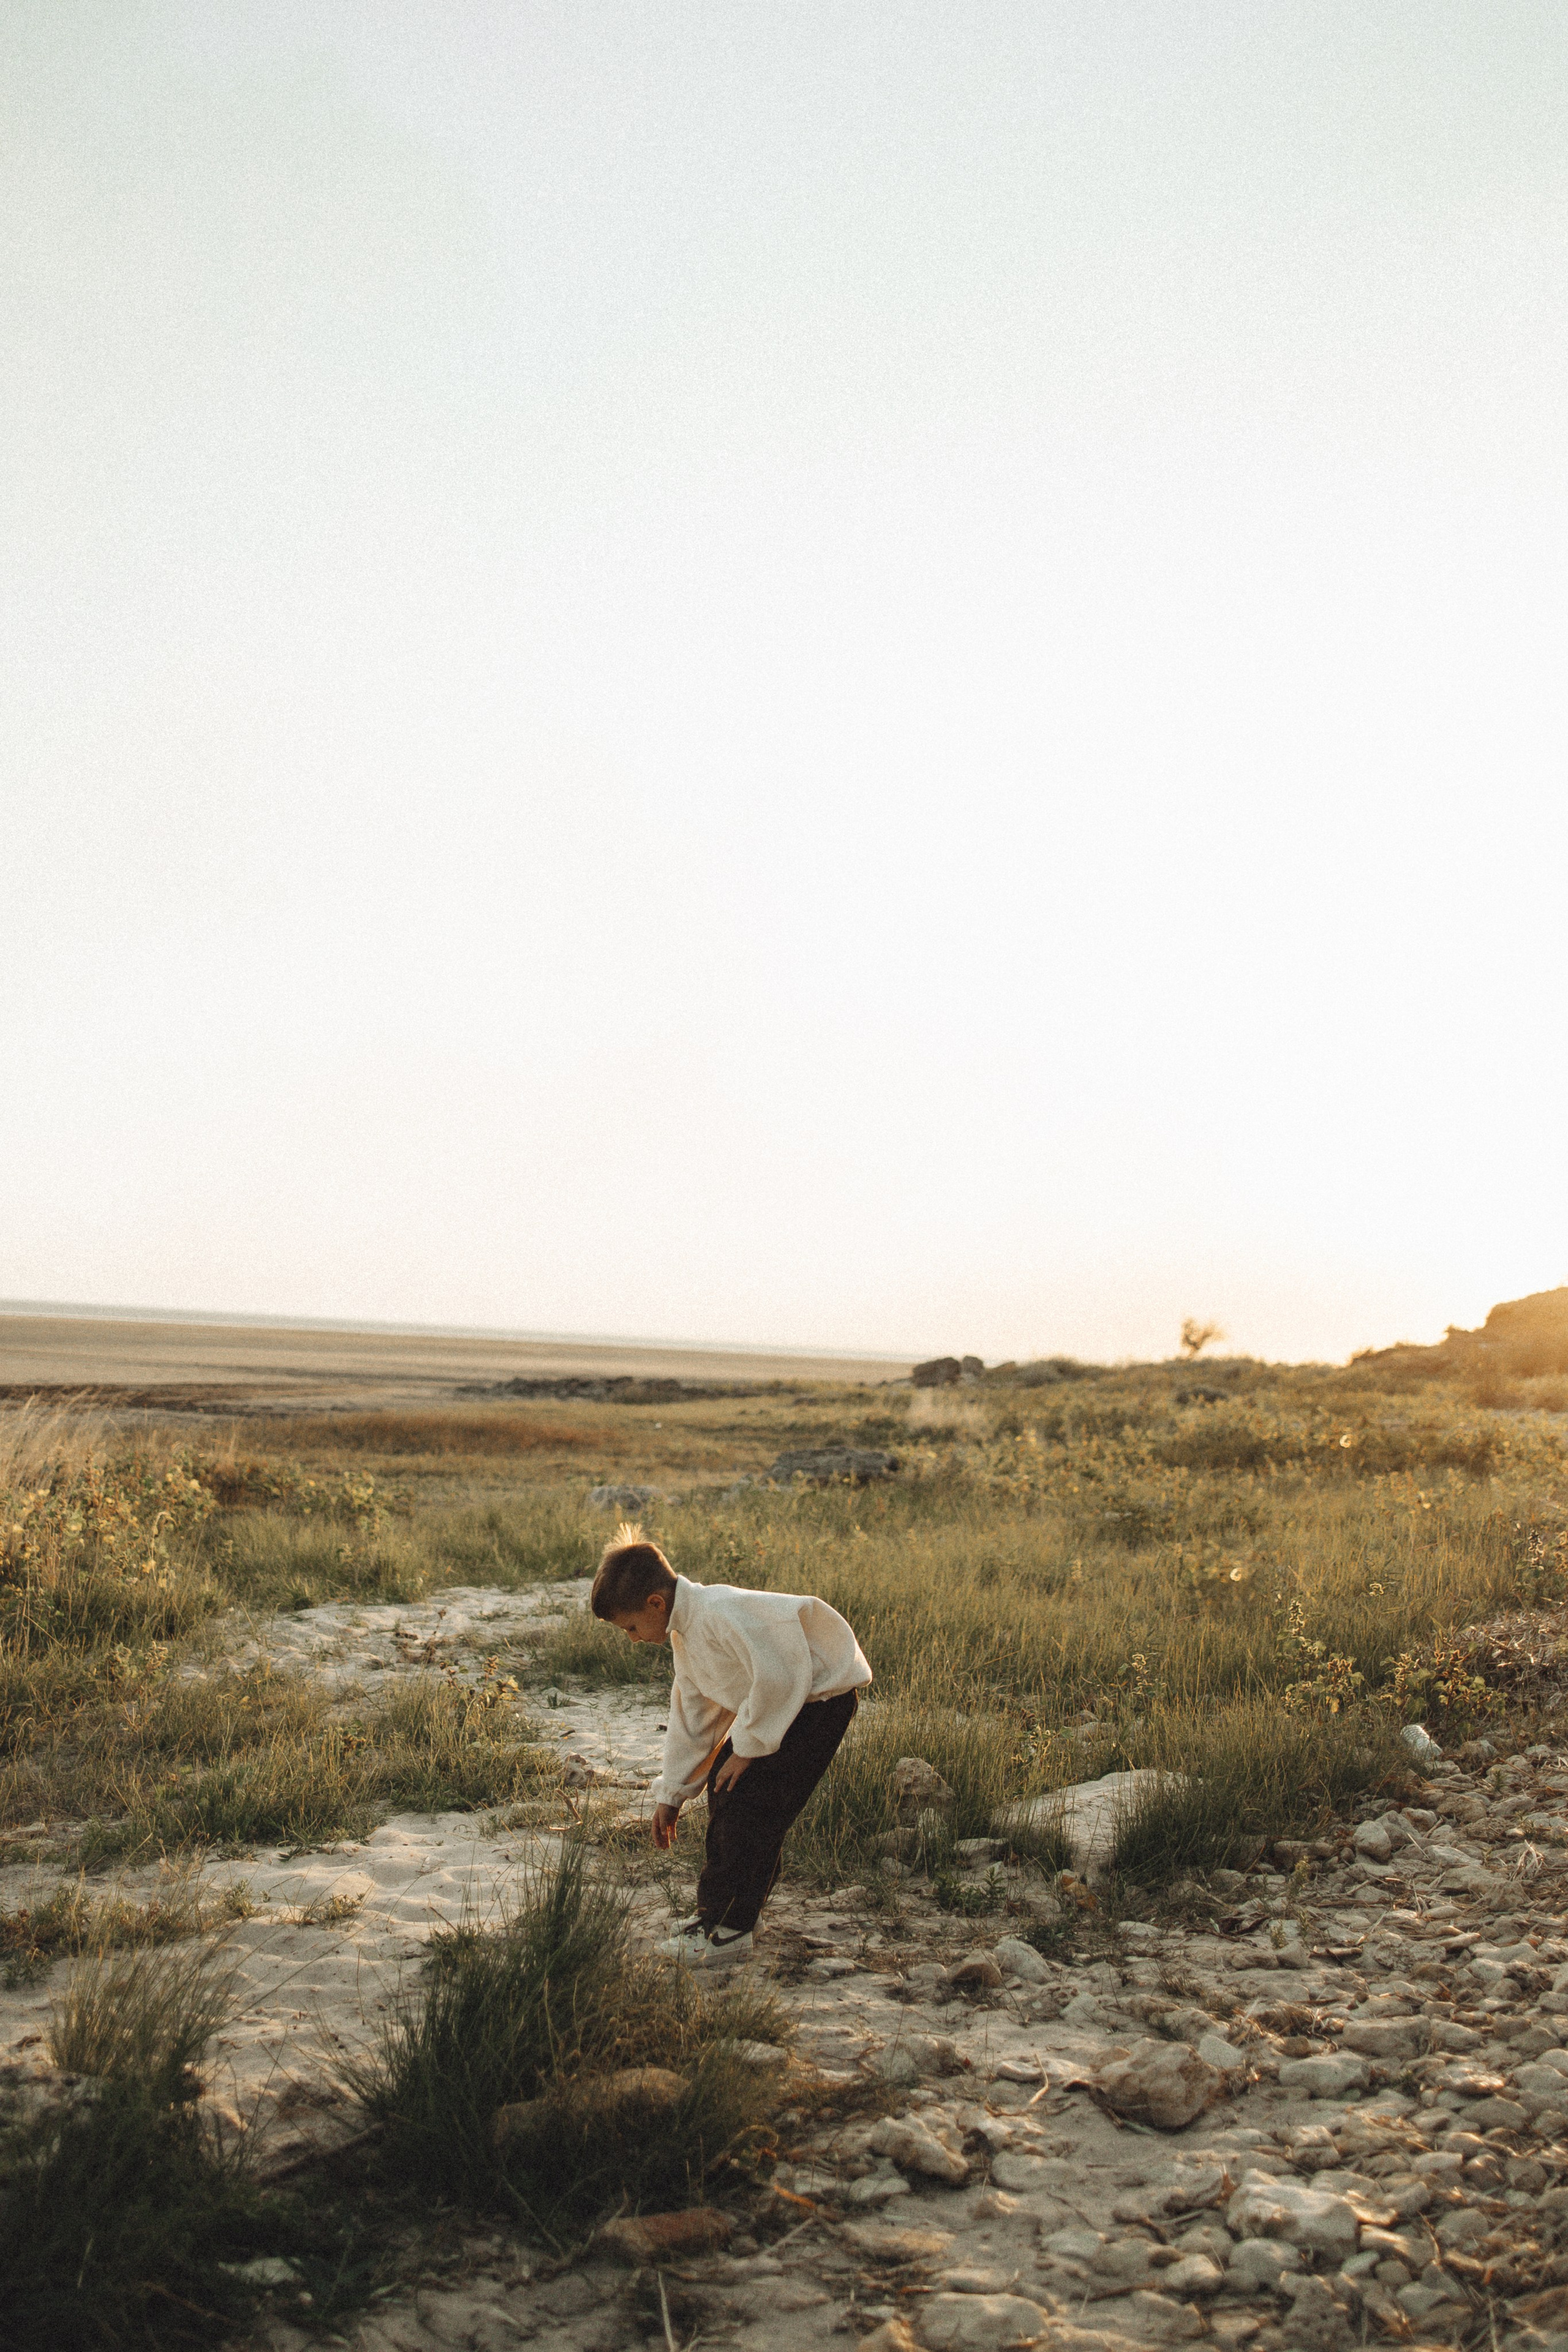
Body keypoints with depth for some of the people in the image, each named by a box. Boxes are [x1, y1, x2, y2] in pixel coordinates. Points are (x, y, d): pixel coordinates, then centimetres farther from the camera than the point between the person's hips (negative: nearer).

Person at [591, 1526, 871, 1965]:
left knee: (750, 1804, -12)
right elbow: (691, 1715, 15)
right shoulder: (684, 1632, 5)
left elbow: (778, 1676, -30)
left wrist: (747, 1747, -19)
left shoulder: (720, 1612, -28)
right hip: (781, 1696, 10)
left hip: (822, 1694, -10)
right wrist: (670, 1794, 18)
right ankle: (718, 1910, 22)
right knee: (724, 1790, 9)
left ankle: (727, 1930, -3)